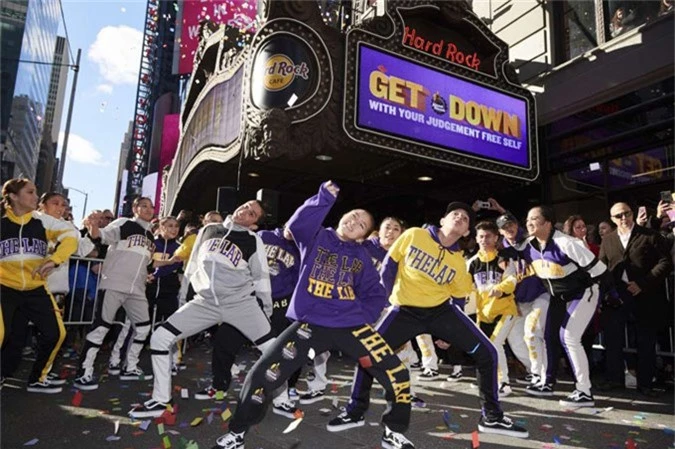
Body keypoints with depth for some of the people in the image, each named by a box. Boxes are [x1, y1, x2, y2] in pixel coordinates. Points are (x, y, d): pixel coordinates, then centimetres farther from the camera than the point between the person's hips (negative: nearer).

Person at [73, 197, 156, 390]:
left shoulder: (150, 236, 18)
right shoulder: (123, 224, -1)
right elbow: (101, 235, -17)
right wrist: (93, 227, -38)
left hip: (137, 289, 7)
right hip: (115, 285, -7)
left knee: (143, 327, 10)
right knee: (101, 326, -6)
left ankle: (130, 368, 23)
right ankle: (84, 373, 2)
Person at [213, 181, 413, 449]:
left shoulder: (361, 256, 11)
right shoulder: (316, 238, 3)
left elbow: (375, 294, 13)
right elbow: (296, 225, -19)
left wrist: (363, 318, -2)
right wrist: (325, 197, -25)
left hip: (352, 325, 3)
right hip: (310, 324, -2)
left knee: (397, 374, -6)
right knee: (262, 376, -10)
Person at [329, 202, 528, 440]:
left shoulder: (458, 261, 0)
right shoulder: (413, 235, -7)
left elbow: (460, 292, 8)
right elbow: (389, 264, 2)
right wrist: (390, 295, 4)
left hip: (441, 310, 2)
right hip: (405, 310, -2)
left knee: (487, 353, -6)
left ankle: (492, 417, 15)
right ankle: (356, 411, 15)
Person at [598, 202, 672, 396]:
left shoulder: (650, 236, 0)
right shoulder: (607, 241, 12)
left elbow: (665, 263, -8)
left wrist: (643, 283, -16)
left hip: (645, 296, -3)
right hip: (616, 295, 3)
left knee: (646, 342, 6)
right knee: (612, 339, 5)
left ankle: (645, 383, 19)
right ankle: (614, 378, 18)